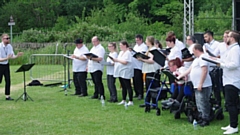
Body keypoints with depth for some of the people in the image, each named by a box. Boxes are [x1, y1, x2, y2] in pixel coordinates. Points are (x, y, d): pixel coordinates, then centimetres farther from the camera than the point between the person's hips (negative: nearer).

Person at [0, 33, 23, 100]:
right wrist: (7, 58, -38)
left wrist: (17, 56, -20)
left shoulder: (9, 46, -3)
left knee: (8, 80, 0)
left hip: (6, 65, 5)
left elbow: (12, 56, 1)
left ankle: (7, 96, 6)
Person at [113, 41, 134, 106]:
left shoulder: (128, 53, -12)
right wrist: (114, 60, 2)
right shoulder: (121, 52, 17)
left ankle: (130, 101, -2)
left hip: (126, 73, -9)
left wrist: (117, 60, -14)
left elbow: (125, 62, -21)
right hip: (120, 72, 9)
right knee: (123, 87, 13)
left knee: (128, 87, -5)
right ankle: (123, 100, 18)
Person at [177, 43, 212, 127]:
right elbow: (190, 70, 27)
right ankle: (201, 118, 20)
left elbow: (204, 71, -21)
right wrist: (180, 76, 26)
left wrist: (200, 84, -23)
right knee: (199, 103, 13)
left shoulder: (202, 57, -12)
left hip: (203, 86, -11)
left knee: (203, 103, -7)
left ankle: (206, 120, -2)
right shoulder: (197, 59, 22)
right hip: (197, 86, 11)